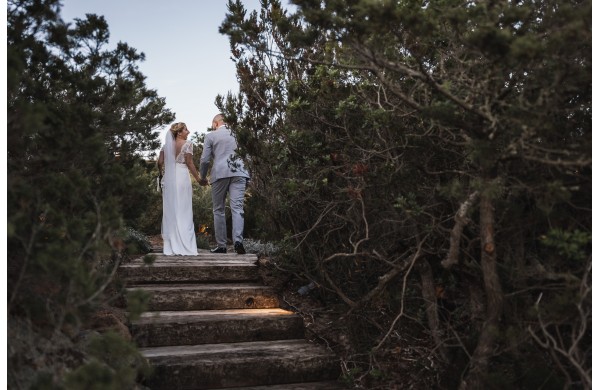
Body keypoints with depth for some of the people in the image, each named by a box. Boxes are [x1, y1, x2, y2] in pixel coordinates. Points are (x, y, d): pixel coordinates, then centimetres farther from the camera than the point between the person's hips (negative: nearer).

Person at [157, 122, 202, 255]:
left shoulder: (167, 144, 11)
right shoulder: (187, 144, -4)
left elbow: (160, 162, 5)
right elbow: (189, 163, -8)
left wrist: (163, 172, 23)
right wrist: (198, 178, 0)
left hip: (168, 179, 5)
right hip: (182, 177, -5)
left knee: (169, 211, 8)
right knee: (183, 212, 0)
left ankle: (169, 247, 9)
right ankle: (184, 246, 0)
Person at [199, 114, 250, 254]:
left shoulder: (211, 136, 6)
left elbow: (205, 160, 2)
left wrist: (202, 178, 16)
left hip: (220, 173, -2)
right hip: (238, 173, 2)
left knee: (218, 210, 8)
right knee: (237, 208, -5)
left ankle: (221, 245, 7)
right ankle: (238, 240, -24)